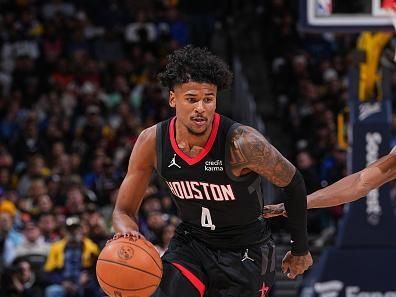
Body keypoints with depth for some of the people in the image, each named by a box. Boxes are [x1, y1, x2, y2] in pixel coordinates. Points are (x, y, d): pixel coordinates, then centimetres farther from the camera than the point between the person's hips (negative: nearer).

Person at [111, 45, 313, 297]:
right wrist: (127, 231, -30)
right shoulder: (152, 142, -15)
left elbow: (293, 183, -10)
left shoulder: (242, 143, -27)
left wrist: (300, 250, 0)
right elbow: (124, 210, -4)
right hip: (190, 243, 3)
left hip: (245, 251, -3)